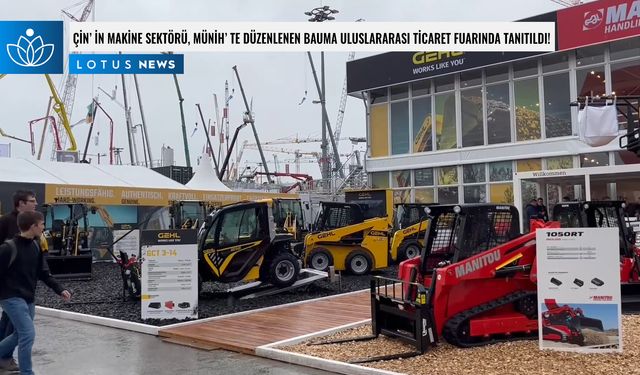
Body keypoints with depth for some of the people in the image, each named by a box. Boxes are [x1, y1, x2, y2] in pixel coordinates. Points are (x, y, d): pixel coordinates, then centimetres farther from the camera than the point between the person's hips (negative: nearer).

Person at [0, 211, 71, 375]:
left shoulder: (35, 246, 3)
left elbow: (44, 273, 7)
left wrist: (59, 289, -1)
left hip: (29, 299, 8)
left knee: (21, 334, 18)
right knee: (28, 334, -10)